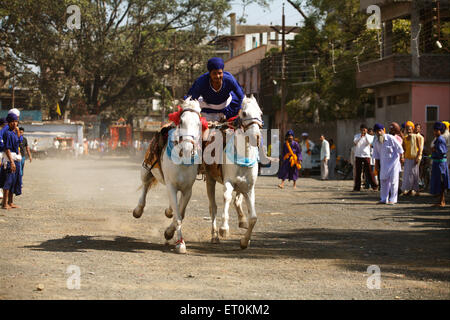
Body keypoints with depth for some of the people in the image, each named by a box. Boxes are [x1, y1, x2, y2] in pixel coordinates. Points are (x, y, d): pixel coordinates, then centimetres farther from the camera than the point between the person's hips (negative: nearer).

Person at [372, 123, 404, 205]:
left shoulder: (390, 138, -13)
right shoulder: (376, 142, 2)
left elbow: (399, 149, -7)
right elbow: (376, 154, 13)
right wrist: (376, 165, 12)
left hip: (394, 161, -5)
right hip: (384, 163, 5)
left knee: (393, 180, -7)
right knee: (383, 180, 4)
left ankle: (393, 199, -4)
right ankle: (384, 199, 11)